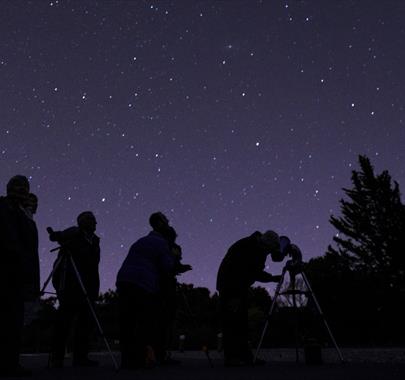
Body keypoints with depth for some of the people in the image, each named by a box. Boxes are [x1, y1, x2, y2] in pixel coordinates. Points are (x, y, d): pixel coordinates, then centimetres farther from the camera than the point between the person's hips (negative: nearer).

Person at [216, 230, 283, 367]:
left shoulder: (259, 250, 3)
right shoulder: (243, 247, -23)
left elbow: (255, 272, 12)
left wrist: (273, 278, -1)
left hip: (240, 287, 8)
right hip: (229, 287, -8)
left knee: (242, 322, 5)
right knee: (232, 321, -12)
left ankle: (244, 356, 7)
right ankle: (231, 357, -12)